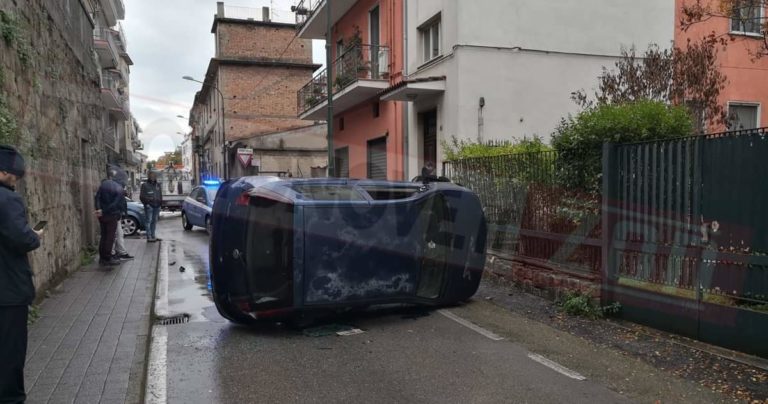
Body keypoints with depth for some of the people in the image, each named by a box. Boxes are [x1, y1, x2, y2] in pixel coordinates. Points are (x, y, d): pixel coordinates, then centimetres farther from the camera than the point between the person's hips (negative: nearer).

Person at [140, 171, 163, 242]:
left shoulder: (158, 185, 15)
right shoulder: (145, 185, -2)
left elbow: (160, 195, 21)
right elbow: (142, 196, -4)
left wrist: (160, 203, 13)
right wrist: (149, 199, -13)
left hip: (157, 206, 6)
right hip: (149, 206, -6)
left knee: (154, 221, 12)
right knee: (149, 221, -6)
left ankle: (153, 236, 20)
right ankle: (149, 237, -5)